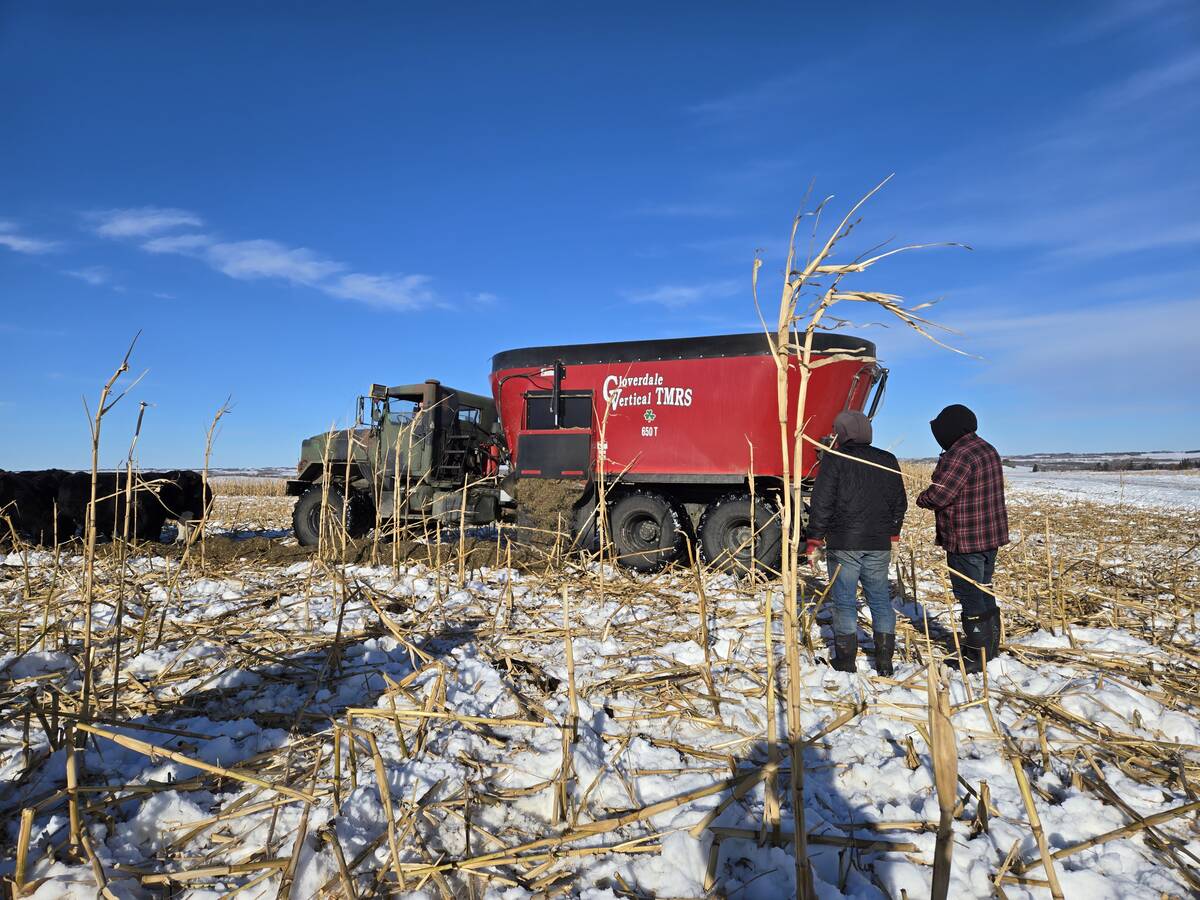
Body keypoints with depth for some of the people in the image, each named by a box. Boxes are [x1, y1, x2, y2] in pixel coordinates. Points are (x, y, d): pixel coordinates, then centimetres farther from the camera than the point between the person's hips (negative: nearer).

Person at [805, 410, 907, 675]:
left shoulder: (835, 459, -8)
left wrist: (814, 539, -4)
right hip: (879, 544, 4)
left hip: (843, 544, -4)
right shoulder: (888, 460, 8)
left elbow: (821, 503, -10)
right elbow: (900, 503, 14)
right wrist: (892, 534, 23)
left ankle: (845, 661, 9)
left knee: (844, 601, 3)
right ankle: (884, 659, 18)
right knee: (880, 599, 13)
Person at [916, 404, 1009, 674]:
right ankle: (990, 644, 33)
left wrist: (921, 498, -3)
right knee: (984, 590, 20)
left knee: (969, 595, 0)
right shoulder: (988, 449, 10)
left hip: (966, 539, -10)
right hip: (992, 533, 10)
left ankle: (977, 655, 8)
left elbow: (937, 496, -24)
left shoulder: (957, 456, -22)